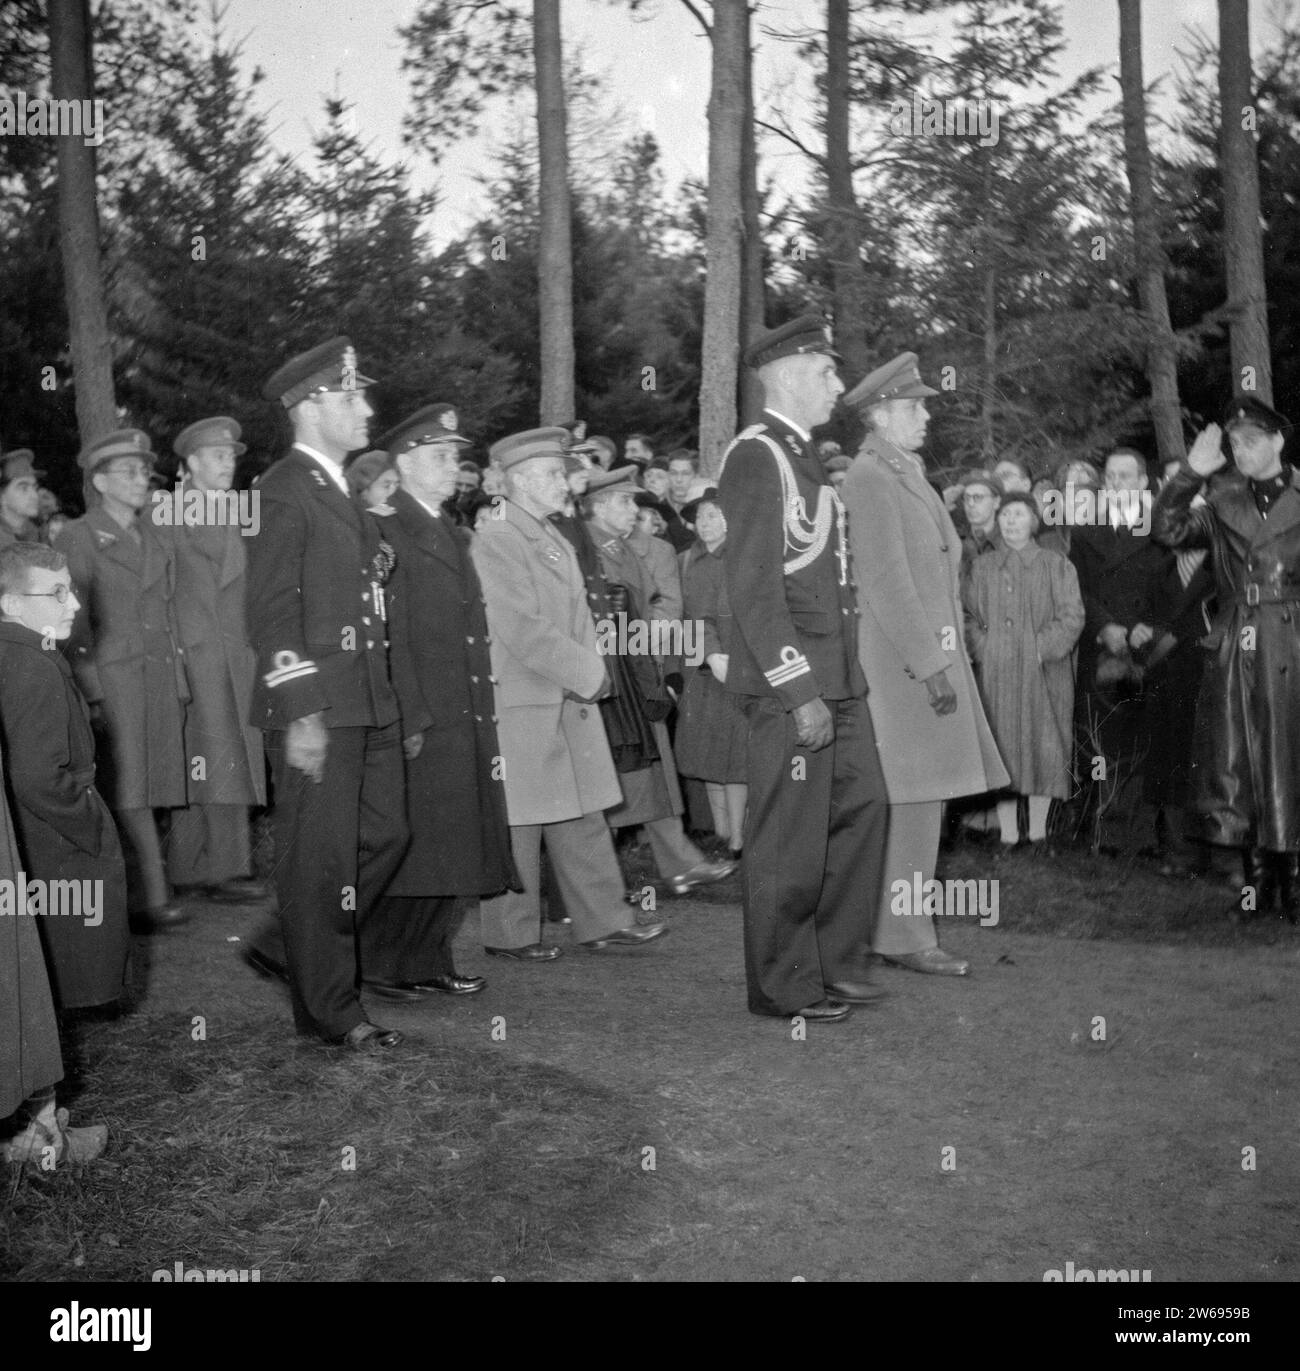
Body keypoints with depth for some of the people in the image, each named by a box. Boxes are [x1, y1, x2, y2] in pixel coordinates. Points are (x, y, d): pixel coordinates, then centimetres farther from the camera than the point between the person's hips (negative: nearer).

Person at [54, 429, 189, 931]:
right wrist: (91, 692, -14)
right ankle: (154, 894, -12)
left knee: (151, 785, 4)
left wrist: (178, 681, 11)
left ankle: (135, 894, 10)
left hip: (161, 679, 6)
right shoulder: (78, 538, 0)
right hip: (112, 677, -6)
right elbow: (74, 624, -6)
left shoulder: (153, 538, 18)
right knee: (128, 786, -10)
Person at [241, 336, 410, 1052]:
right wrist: (301, 714, -19)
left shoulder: (342, 491, 18)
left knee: (384, 835, 15)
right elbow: (271, 611, -15)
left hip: (368, 702, 9)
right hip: (316, 704, -9)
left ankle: (289, 947, 30)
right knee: (321, 856, 0)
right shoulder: (282, 490, -10)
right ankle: (328, 1009, 12)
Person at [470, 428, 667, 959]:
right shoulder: (495, 540, -13)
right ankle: (509, 934, 12)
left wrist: (590, 672, 5)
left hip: (570, 701, 9)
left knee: (582, 818, 11)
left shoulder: (554, 538, 17)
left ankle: (603, 924, 18)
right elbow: (523, 630, -19)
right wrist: (586, 675, -14)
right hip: (518, 705, -9)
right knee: (517, 825, 1)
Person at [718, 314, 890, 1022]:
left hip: (837, 675, 10)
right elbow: (753, 588, -18)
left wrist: (840, 679, 12)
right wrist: (800, 691, -20)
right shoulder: (755, 456, -12)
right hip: (789, 680, -10)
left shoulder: (805, 454, 18)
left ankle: (835, 963, 27)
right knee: (790, 842, 0)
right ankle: (783, 985, 14)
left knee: (860, 807, 14)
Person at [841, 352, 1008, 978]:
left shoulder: (905, 473, 18)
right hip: (903, 661, -10)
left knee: (918, 801, 11)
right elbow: (886, 584, -18)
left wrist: (943, 659, 15)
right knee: (914, 802, -7)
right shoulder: (869, 477, -12)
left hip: (930, 656, 10)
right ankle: (904, 938, 1)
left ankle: (882, 925, 19)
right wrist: (929, 666, -19)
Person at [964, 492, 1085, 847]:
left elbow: (1071, 618, -1)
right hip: (996, 675, 1)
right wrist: (984, 652, -6)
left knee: (1043, 748, -2)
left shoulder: (1056, 565, 5)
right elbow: (970, 617, 10)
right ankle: (1007, 834, 4)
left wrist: (1040, 650, -11)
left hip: (1044, 672, -1)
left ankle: (1038, 831, 8)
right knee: (1002, 749, -1)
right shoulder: (983, 566, 11)